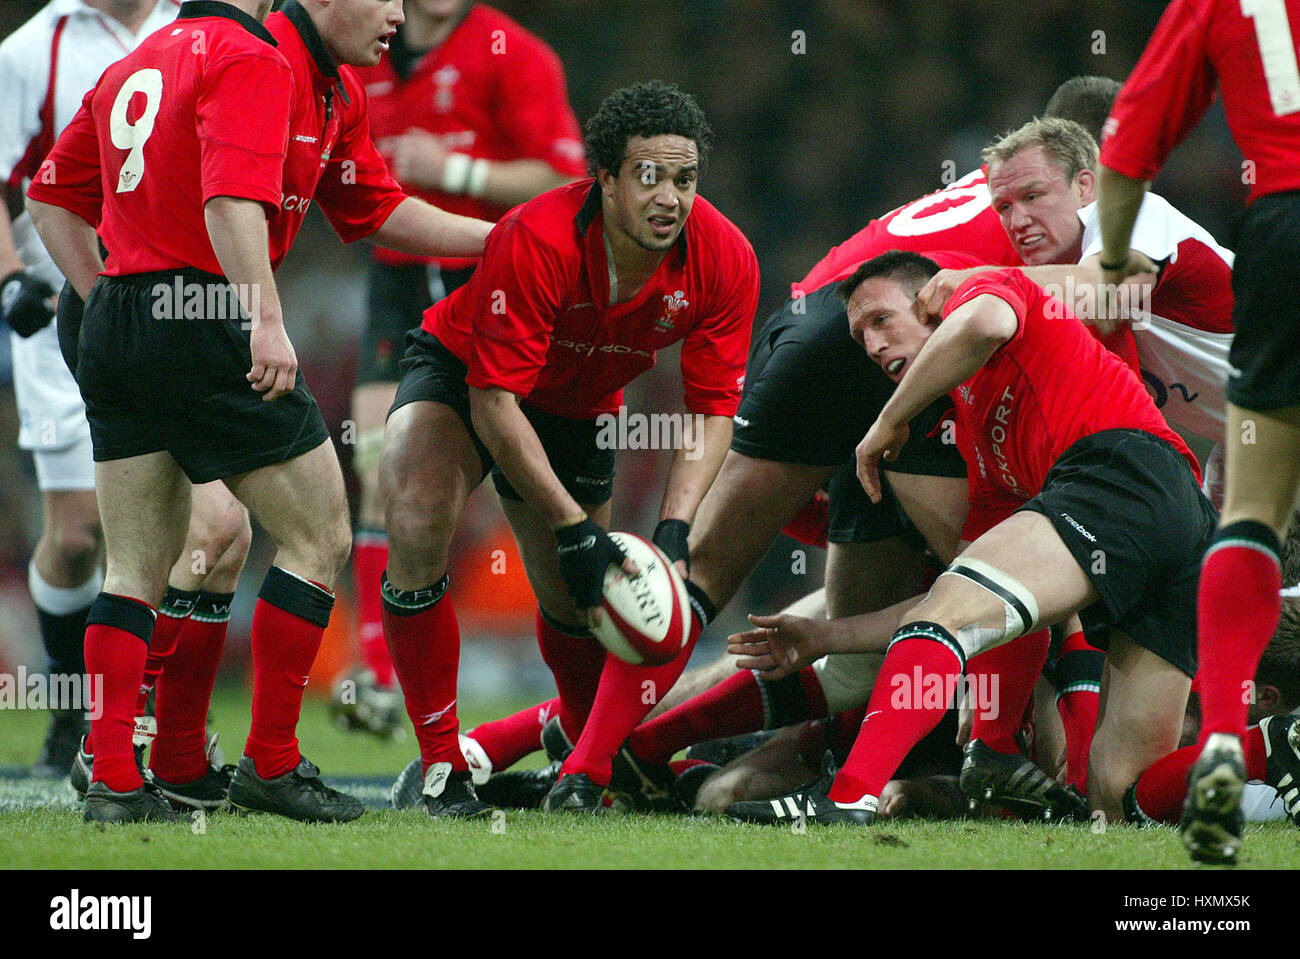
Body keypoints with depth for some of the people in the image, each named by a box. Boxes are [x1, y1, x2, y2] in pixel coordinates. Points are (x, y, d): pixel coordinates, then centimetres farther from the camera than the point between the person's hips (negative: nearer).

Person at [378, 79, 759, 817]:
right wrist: (573, 527, -35)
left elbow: (712, 410, -15)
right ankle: (443, 770, -15)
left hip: (579, 410, 4)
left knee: (574, 603, 3)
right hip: (461, 375, -4)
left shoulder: (724, 262, -25)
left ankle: (590, 772, 26)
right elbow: (495, 402, -33)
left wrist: (675, 528, -30)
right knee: (418, 534, -26)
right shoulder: (537, 240, -38)